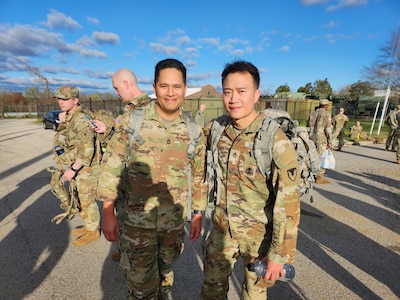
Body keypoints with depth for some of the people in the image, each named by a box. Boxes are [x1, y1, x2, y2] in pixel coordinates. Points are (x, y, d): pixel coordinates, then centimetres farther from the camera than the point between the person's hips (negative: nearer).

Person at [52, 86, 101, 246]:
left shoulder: (81, 120, -22)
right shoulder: (68, 118, 9)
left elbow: (87, 150, -27)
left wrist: (73, 169, -25)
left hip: (86, 168, -10)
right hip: (76, 167, 10)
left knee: (87, 201, 3)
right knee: (79, 199, 20)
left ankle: (93, 231, 21)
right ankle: (88, 226, 37)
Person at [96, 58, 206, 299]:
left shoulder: (194, 130, -4)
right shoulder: (132, 120, -10)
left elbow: (199, 175, 3)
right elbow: (112, 167, -6)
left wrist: (198, 214, 6)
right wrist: (108, 213, -7)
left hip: (175, 222, 3)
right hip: (136, 220, -2)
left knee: (165, 273, 24)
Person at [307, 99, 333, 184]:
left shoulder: (312, 114, 14)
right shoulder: (326, 114, -5)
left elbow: (308, 127, 14)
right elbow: (328, 129, -13)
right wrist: (330, 142, -10)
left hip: (312, 138, 6)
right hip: (321, 139, -6)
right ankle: (319, 178, 3)